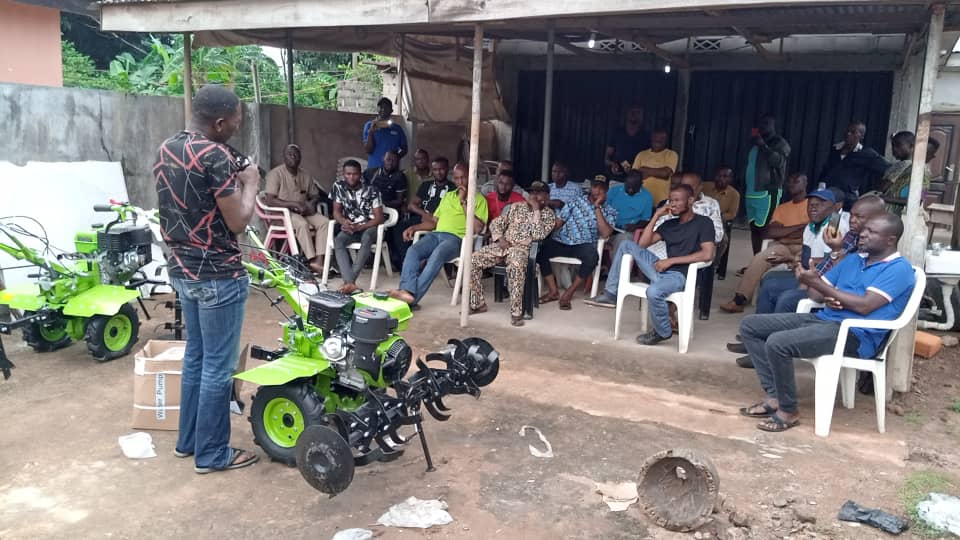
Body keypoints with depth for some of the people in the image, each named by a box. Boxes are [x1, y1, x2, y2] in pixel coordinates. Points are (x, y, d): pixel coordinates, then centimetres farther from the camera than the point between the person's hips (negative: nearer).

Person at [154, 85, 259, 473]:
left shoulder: (166, 149, 8)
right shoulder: (216, 156, -20)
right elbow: (238, 222, -18)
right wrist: (250, 183, -3)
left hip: (182, 269, 9)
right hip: (217, 274, -9)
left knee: (195, 356, 20)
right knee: (218, 366, 3)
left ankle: (188, 440, 32)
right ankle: (212, 453, 14)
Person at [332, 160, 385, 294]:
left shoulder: (371, 190, -13)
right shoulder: (338, 186, -2)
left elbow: (379, 218, -13)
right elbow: (336, 211, 3)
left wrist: (359, 227, -25)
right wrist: (344, 222, -20)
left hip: (369, 227, -3)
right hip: (350, 227, 3)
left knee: (366, 238, -38)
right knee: (338, 240, -30)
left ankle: (349, 280, -43)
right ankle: (350, 282, -45)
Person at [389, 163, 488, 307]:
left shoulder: (479, 199, 9)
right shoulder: (447, 195, 27)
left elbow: (477, 228, -6)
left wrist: (463, 202, -5)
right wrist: (414, 227, 9)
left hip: (456, 238, -5)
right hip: (436, 234, 5)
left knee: (436, 256, -36)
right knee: (412, 251, -26)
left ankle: (413, 297, -41)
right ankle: (407, 291, -41)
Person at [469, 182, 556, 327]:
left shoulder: (548, 214, 3)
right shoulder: (516, 206, 15)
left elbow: (539, 235, -14)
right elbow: (496, 222, 14)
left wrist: (536, 210, -11)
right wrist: (500, 238, -5)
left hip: (523, 248, -4)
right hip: (503, 245, 5)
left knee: (515, 266, -40)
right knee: (473, 259, -16)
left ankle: (516, 312, -33)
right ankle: (478, 303, -4)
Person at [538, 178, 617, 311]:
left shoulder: (609, 211, 6)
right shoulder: (577, 201, 9)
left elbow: (605, 234, -11)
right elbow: (558, 222, 7)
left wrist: (597, 207, -11)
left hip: (584, 245, -1)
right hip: (561, 241, 2)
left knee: (592, 257, -36)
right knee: (540, 249, -26)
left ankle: (569, 292, -16)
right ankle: (553, 291, -12)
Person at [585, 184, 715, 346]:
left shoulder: (703, 223, 0)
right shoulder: (669, 224, 19)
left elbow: (707, 254, -15)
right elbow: (642, 244, 10)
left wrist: (671, 260, -16)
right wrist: (656, 216, 4)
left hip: (680, 274, -7)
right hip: (663, 269, 7)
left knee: (654, 292, -38)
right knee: (627, 245, -1)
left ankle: (663, 332, -8)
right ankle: (610, 294, -3)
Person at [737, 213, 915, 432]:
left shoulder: (899, 269, -6)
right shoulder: (853, 259, 19)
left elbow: (865, 306, -19)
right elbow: (816, 293, 18)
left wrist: (817, 283, -17)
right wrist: (827, 297, -8)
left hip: (855, 334, -9)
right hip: (823, 318, 9)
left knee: (777, 342, -30)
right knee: (750, 324, -1)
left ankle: (788, 410, -10)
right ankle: (773, 396, -4)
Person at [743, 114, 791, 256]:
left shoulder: (780, 143, -1)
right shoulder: (756, 144, 22)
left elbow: (778, 161, -20)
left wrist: (763, 145, -23)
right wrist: (744, 188, 22)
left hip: (768, 193, -7)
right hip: (752, 193, 7)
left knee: (764, 228, -15)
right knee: (754, 227, 6)